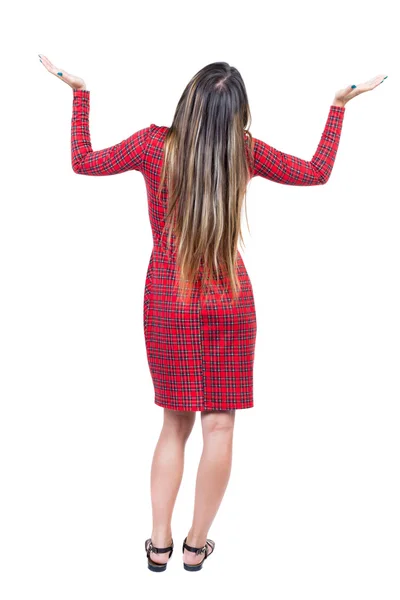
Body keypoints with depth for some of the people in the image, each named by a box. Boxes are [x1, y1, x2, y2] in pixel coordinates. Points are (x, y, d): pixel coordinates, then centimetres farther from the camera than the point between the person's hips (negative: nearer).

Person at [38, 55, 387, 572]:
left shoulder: (155, 143, -8)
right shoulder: (246, 151, -7)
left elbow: (84, 162, 5)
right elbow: (318, 172, 6)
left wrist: (79, 93, 12)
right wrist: (340, 104, 14)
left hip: (167, 305, 2)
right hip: (229, 302, -1)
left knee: (175, 423, 15)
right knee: (219, 426, 8)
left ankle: (159, 543, 17)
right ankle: (196, 544, 17)